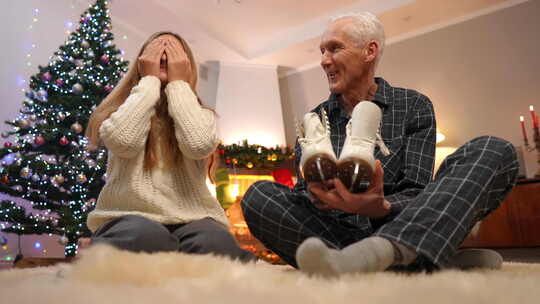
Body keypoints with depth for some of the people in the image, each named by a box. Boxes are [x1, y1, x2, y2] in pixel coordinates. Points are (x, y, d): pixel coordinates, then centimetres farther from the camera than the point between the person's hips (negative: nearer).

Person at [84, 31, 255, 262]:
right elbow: (122, 141, -14)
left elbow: (200, 145, -13)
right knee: (144, 237, -35)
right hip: (129, 216, 0)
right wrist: (149, 80, -2)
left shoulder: (200, 114, 13)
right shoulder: (122, 110, 11)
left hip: (190, 220, 1)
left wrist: (178, 83, -1)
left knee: (214, 242, -33)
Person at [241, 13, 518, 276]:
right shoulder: (314, 122, 12)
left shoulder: (414, 107, 7)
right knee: (259, 196, -23)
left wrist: (380, 207, -28)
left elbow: (415, 192, -4)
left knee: (494, 151, -18)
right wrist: (317, 198, -22)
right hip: (334, 233, 1)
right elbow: (305, 192, 4)